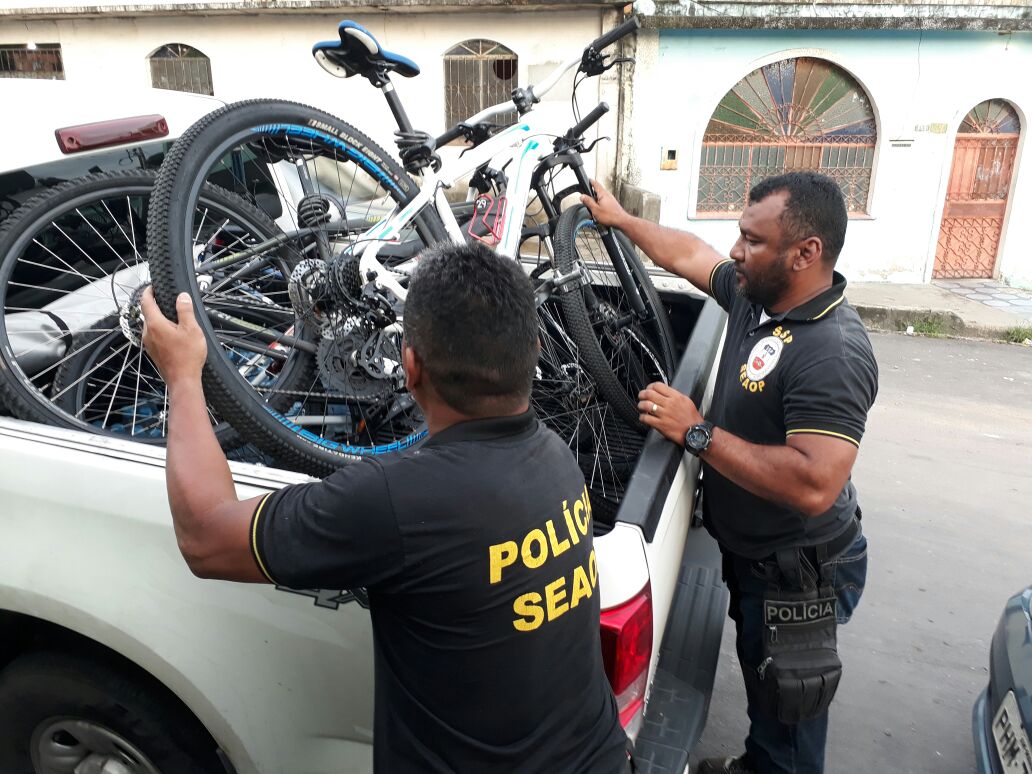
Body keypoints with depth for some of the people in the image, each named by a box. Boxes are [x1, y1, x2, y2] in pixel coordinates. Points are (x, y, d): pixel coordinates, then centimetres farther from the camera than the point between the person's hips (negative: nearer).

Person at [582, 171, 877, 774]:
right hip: (754, 552, 9)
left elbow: (813, 486, -39)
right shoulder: (756, 295, -5)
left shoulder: (833, 353, -31)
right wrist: (620, 219, 20)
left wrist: (697, 432, -33)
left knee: (785, 713, 14)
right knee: (763, 685, 30)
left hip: (797, 572, -9)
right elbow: (688, 254, 12)